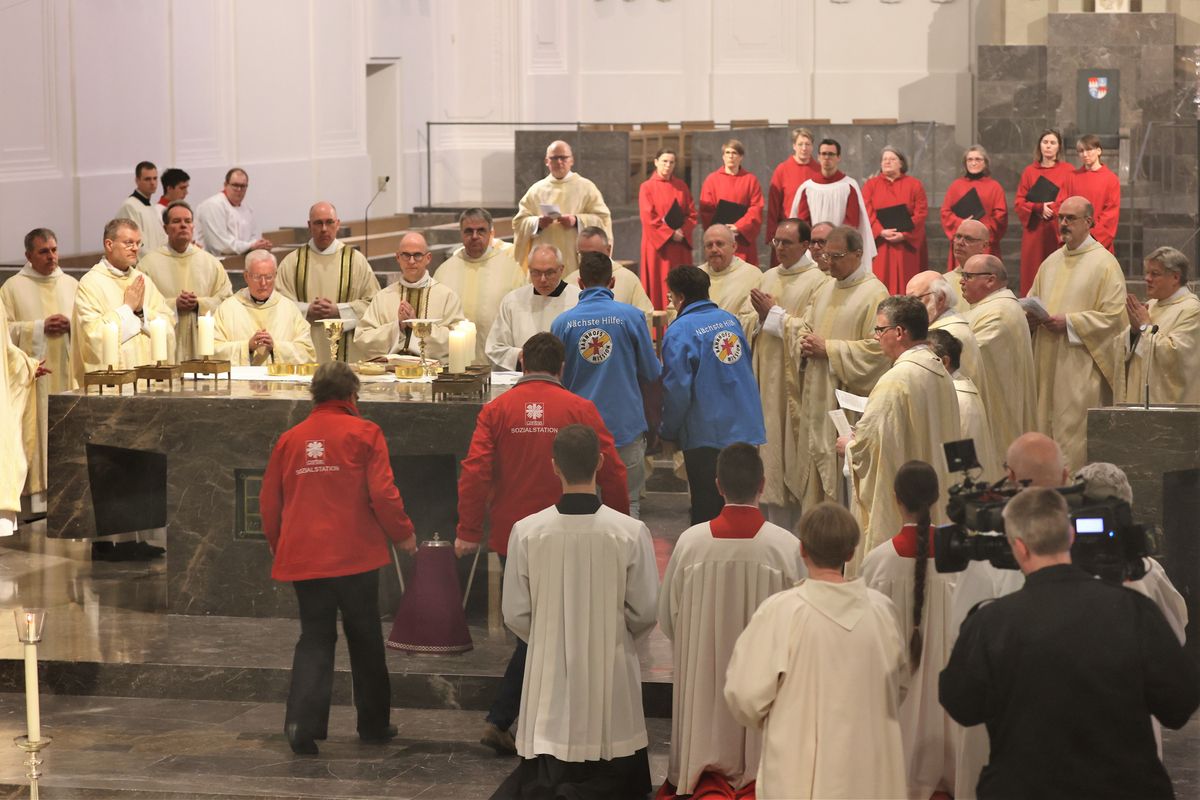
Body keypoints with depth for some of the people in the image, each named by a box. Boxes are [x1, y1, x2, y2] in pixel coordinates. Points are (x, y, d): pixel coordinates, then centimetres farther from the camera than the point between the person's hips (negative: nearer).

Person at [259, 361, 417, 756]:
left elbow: (269, 501, 12)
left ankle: (303, 722, -10)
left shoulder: (289, 439, 7)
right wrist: (403, 534, 5)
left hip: (303, 557, 3)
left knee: (314, 639, 8)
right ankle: (374, 724, 20)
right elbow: (382, 493, -11)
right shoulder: (364, 433, -4)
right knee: (365, 641, 11)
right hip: (355, 555, -3)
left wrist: (278, 547, 26)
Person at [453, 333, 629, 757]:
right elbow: (612, 473, -3)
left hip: (510, 538, 3)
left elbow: (474, 471, -9)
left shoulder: (497, 409, -2)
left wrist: (468, 531, -3)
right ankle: (500, 720, -2)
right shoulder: (580, 410, -4)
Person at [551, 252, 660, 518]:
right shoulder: (631, 316, -7)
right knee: (628, 504, 6)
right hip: (625, 426, -1)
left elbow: (557, 379, 5)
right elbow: (652, 374, -1)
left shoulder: (562, 323, -3)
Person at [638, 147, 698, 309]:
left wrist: (683, 232, -11)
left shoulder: (681, 187, 11)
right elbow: (648, 217, -9)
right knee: (659, 283, -4)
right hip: (657, 244, -4)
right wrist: (670, 234, -15)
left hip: (680, 245, 4)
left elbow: (692, 214, 7)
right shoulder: (647, 187, -1)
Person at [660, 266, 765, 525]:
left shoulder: (680, 331, -13)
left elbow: (677, 388, -15)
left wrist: (668, 432, -2)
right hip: (746, 428, 6)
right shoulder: (730, 319, 9)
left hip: (707, 436, -6)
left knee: (707, 513, 3)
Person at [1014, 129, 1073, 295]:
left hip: (1058, 231, -2)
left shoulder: (1068, 170, 5)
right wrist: (1039, 208, -11)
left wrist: (1053, 207, -15)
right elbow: (1019, 202, 7)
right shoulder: (1029, 171, 12)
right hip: (1034, 231, 2)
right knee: (1032, 275, -2)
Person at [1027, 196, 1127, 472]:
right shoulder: (1052, 262, 16)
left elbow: (1113, 316, -12)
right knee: (1046, 425, 5)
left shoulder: (1104, 263, -5)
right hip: (1048, 361, 7)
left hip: (1082, 366, -7)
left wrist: (1068, 323, -17)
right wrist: (1032, 313, 0)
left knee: (1074, 429, -9)